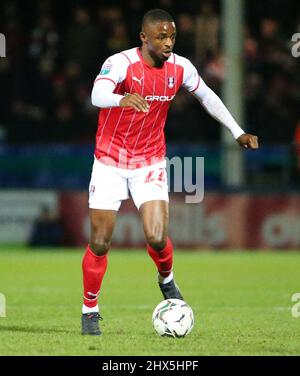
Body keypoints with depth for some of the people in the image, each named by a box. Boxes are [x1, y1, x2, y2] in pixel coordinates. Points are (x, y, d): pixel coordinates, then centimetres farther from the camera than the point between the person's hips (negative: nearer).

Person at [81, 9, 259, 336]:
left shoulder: (180, 67, -5)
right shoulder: (120, 63, -19)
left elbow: (207, 97, 13)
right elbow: (98, 95, -39)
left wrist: (238, 133, 11)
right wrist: (123, 99, -60)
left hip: (150, 162, 2)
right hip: (110, 161, -2)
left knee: (157, 238, -14)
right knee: (99, 244, -3)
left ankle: (166, 279, 21)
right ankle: (90, 310, 17)